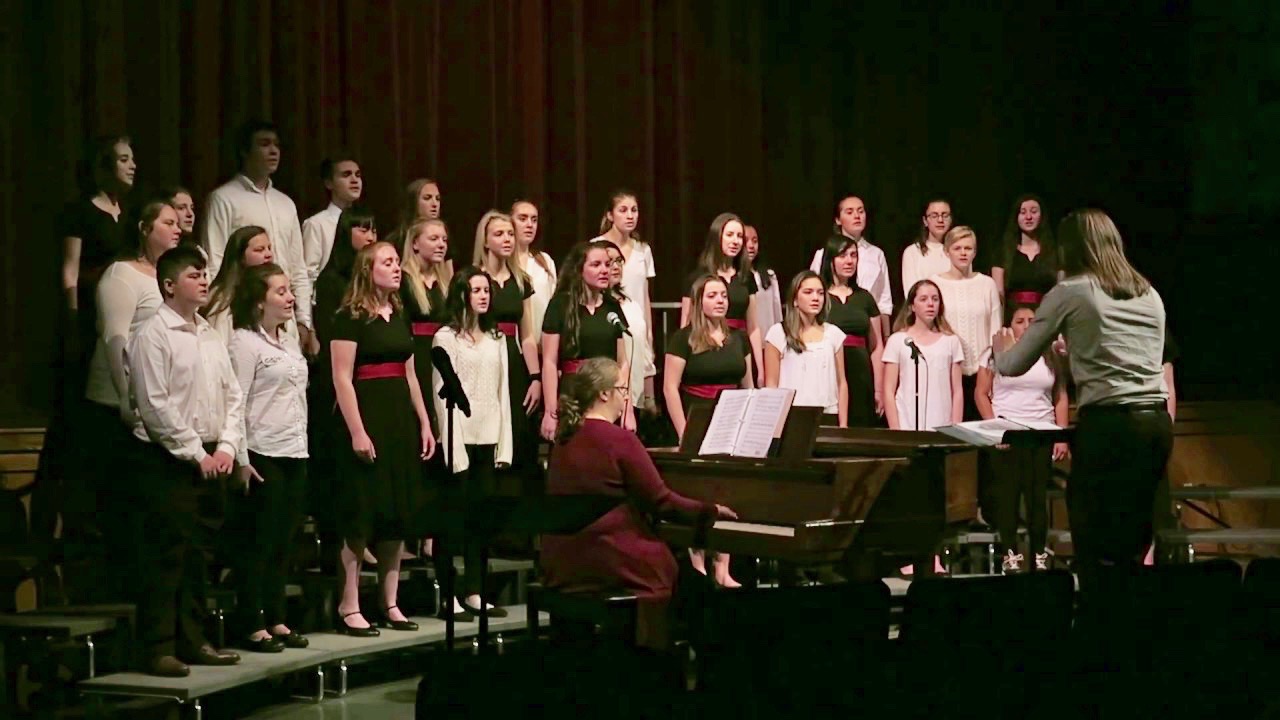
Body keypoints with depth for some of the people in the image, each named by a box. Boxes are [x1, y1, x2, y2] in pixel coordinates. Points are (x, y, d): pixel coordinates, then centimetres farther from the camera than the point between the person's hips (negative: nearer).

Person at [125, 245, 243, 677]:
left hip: (211, 459, 7)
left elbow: (233, 395, 14)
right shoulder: (153, 336, -10)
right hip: (166, 462, -7)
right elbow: (155, 406, -15)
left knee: (197, 554, 11)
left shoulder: (210, 337, 13)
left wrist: (226, 447, 0)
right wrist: (197, 454, -14)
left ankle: (192, 640, 19)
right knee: (164, 556, -6)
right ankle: (159, 649, -2)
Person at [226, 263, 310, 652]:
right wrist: (241, 459, -16)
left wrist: (303, 447, 15)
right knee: (258, 542, -2)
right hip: (262, 455, -8)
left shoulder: (290, 342, 17)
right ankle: (252, 625, 3)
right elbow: (237, 403, -13)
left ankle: (275, 619, 17)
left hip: (295, 454, 8)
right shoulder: (245, 342, -8)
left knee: (284, 540, 10)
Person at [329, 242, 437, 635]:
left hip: (400, 421, 7)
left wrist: (424, 424, 14)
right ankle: (349, 607, -1)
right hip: (368, 418, -7)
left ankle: (390, 604, 15)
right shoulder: (351, 318, -8)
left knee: (397, 514, 8)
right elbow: (342, 377, -13)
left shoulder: (399, 316, 15)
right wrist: (356, 431, -19)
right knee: (362, 515, -6)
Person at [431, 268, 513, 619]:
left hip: (488, 438, 5)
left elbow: (502, 391, 14)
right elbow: (442, 395, -7)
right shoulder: (447, 338, -3)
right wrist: (454, 446, -13)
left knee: (481, 515, 6)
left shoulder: (496, 338, 15)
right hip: (460, 438, -5)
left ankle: (474, 593, 12)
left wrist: (505, 443, 7)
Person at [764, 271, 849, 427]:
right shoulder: (779, 333, 2)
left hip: (828, 416, 2)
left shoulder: (833, 334, 10)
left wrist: (843, 425, 4)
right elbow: (771, 384, 1)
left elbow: (841, 383, 10)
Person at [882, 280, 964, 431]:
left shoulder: (950, 341, 9)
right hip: (907, 427, -1)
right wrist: (895, 430, -5)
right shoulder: (897, 340, 4)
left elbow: (957, 391, 9)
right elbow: (888, 391, 3)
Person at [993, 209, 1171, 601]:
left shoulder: (1070, 293, 1)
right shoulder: (1150, 294, 17)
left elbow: (1013, 367, 6)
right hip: (1158, 423, 6)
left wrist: (1001, 349, 31)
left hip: (1107, 425, -6)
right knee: (1130, 553, 13)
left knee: (1095, 555, -1)